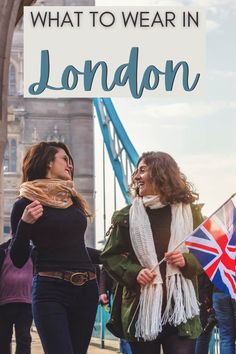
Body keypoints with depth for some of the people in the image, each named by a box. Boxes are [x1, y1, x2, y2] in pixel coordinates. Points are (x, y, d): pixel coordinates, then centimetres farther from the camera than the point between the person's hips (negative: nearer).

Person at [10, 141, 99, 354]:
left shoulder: (73, 199, 15)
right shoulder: (26, 204, -2)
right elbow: (19, 260, -4)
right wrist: (25, 224, -18)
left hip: (86, 289, 6)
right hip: (50, 291, -6)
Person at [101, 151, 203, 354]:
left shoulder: (190, 212, 4)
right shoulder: (127, 216, 6)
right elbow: (110, 256, 8)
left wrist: (187, 261, -12)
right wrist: (134, 272, -10)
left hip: (180, 308, -1)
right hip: (140, 307, 1)